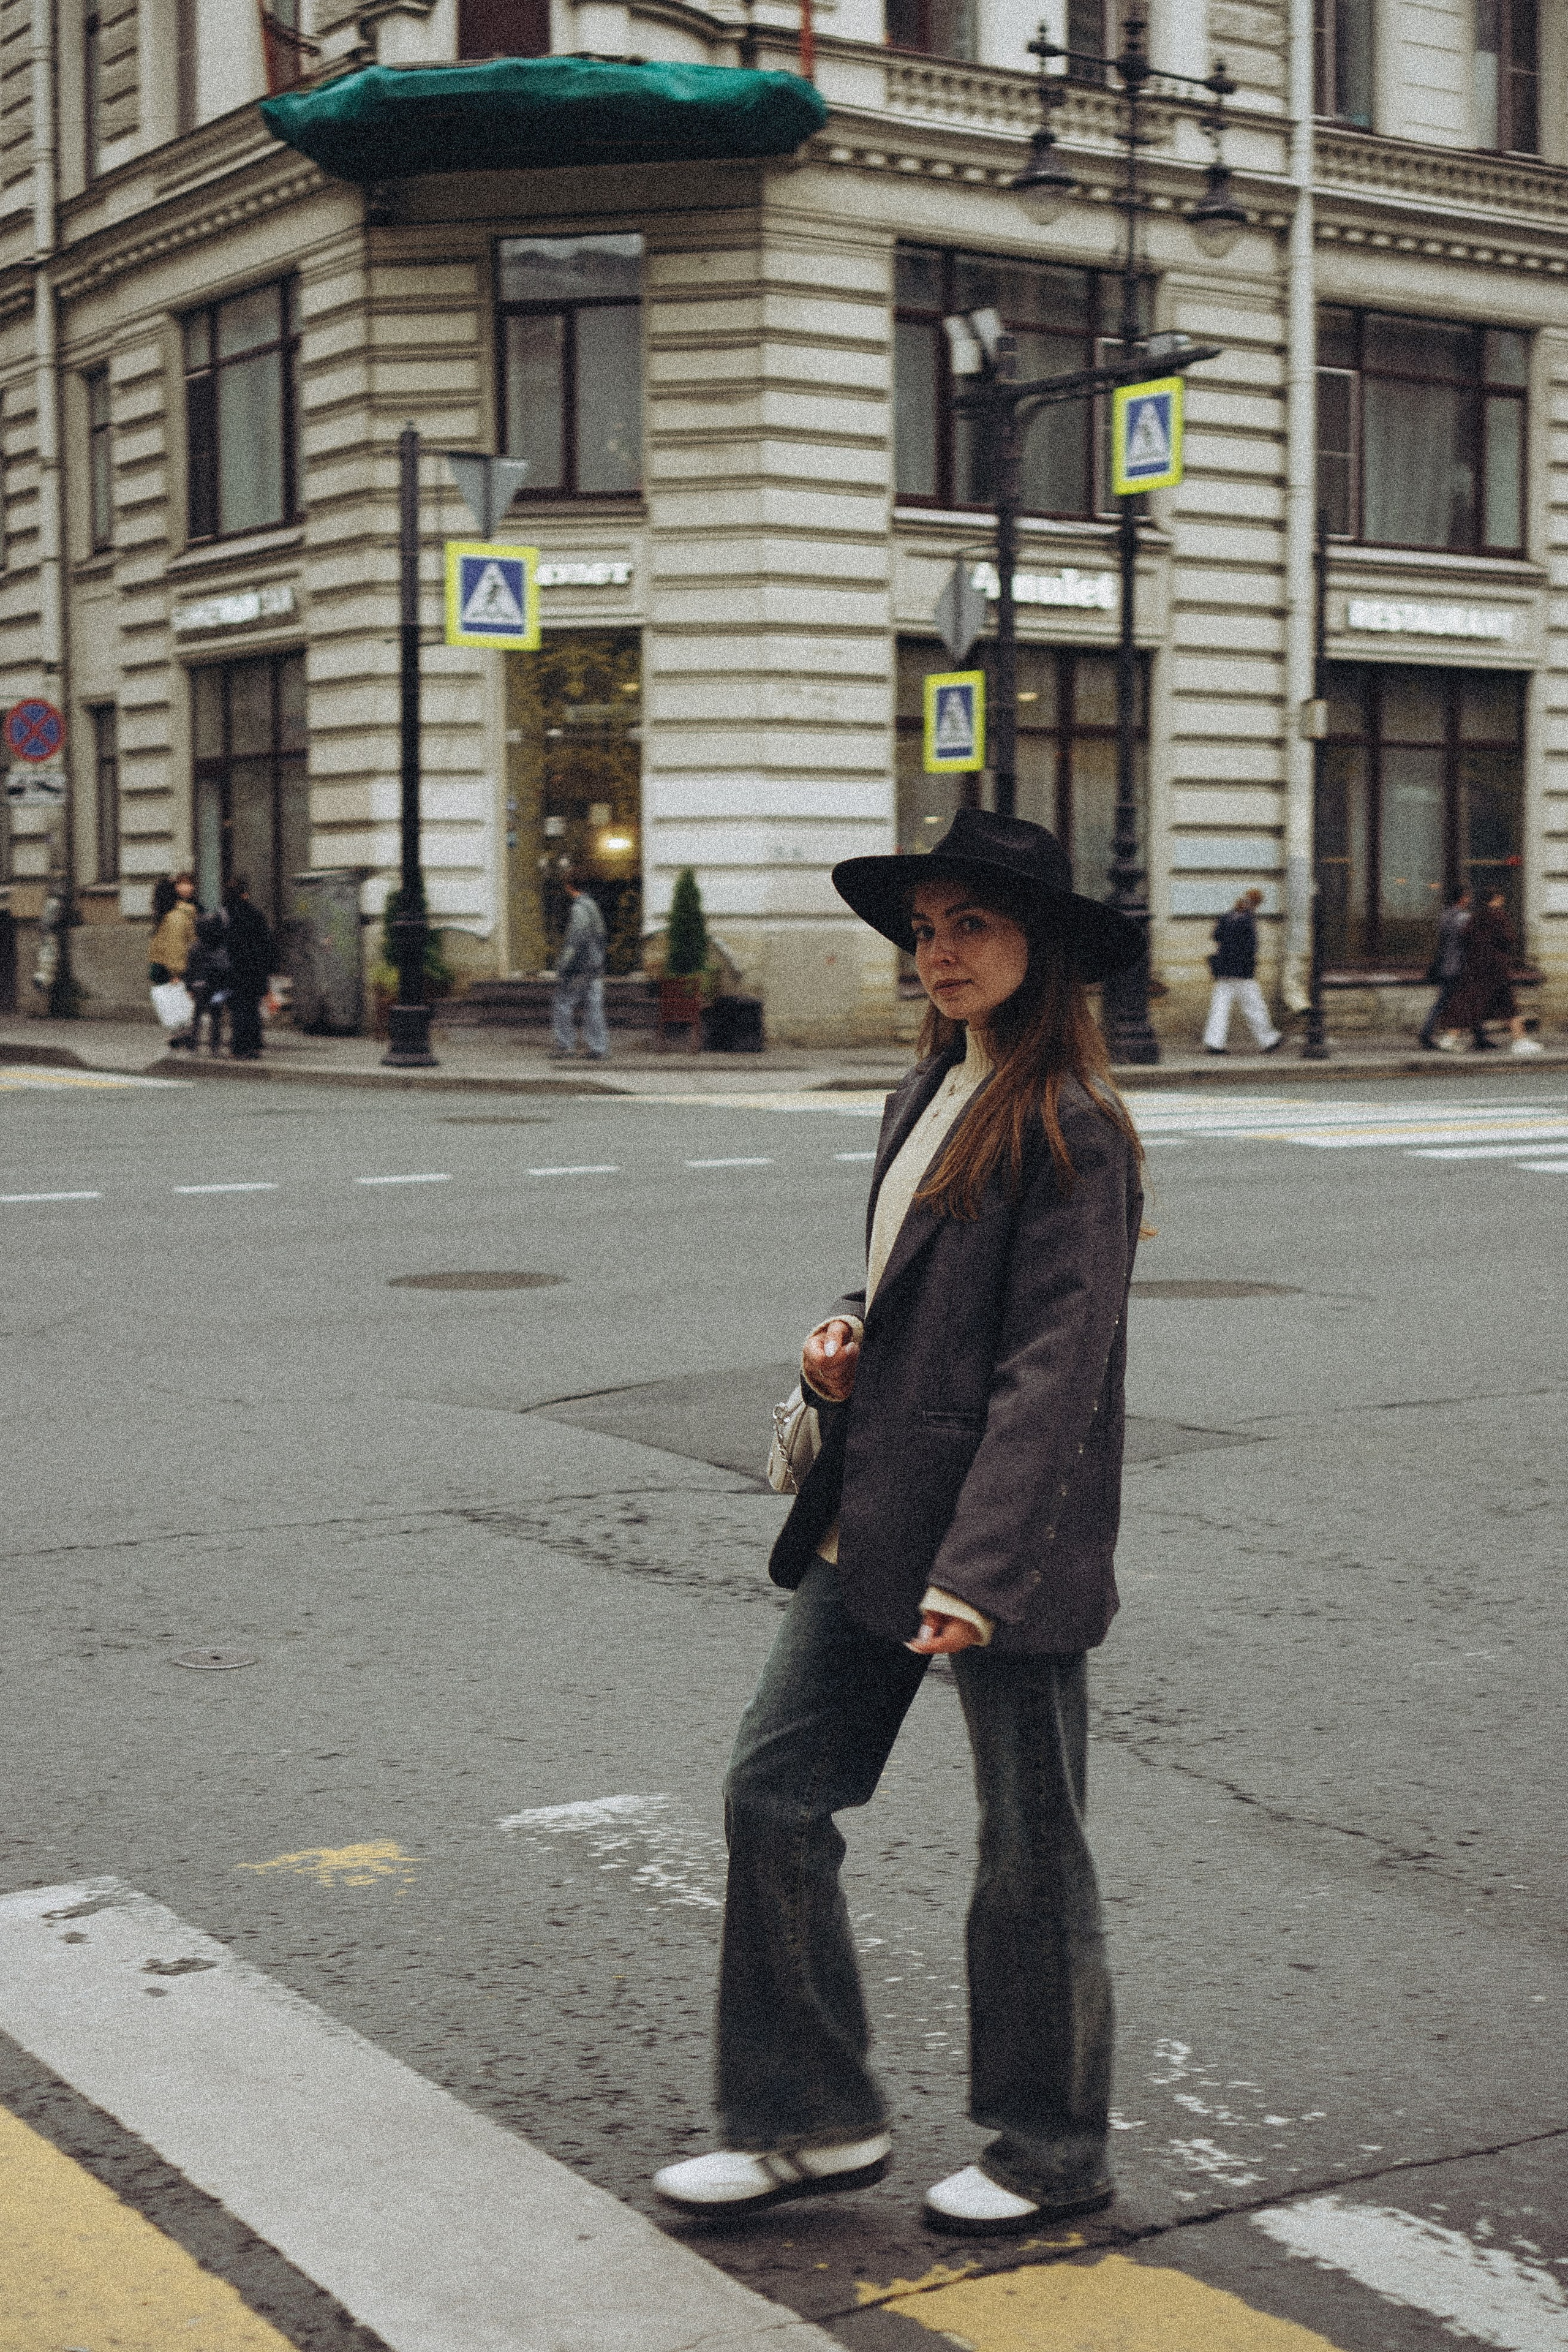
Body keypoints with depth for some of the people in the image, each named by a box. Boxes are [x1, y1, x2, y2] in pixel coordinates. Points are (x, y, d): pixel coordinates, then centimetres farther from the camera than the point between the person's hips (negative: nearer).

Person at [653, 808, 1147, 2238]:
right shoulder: (932, 1093, 12)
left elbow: (1052, 1368, -20)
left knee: (1030, 1847, 6)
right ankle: (815, 2120, 21)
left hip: (1009, 1541, -8)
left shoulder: (1070, 1128, -14)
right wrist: (847, 1339, 2)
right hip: (874, 1519, 9)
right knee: (776, 1788, 7)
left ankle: (1055, 2150, 25)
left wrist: (977, 1573, -24)